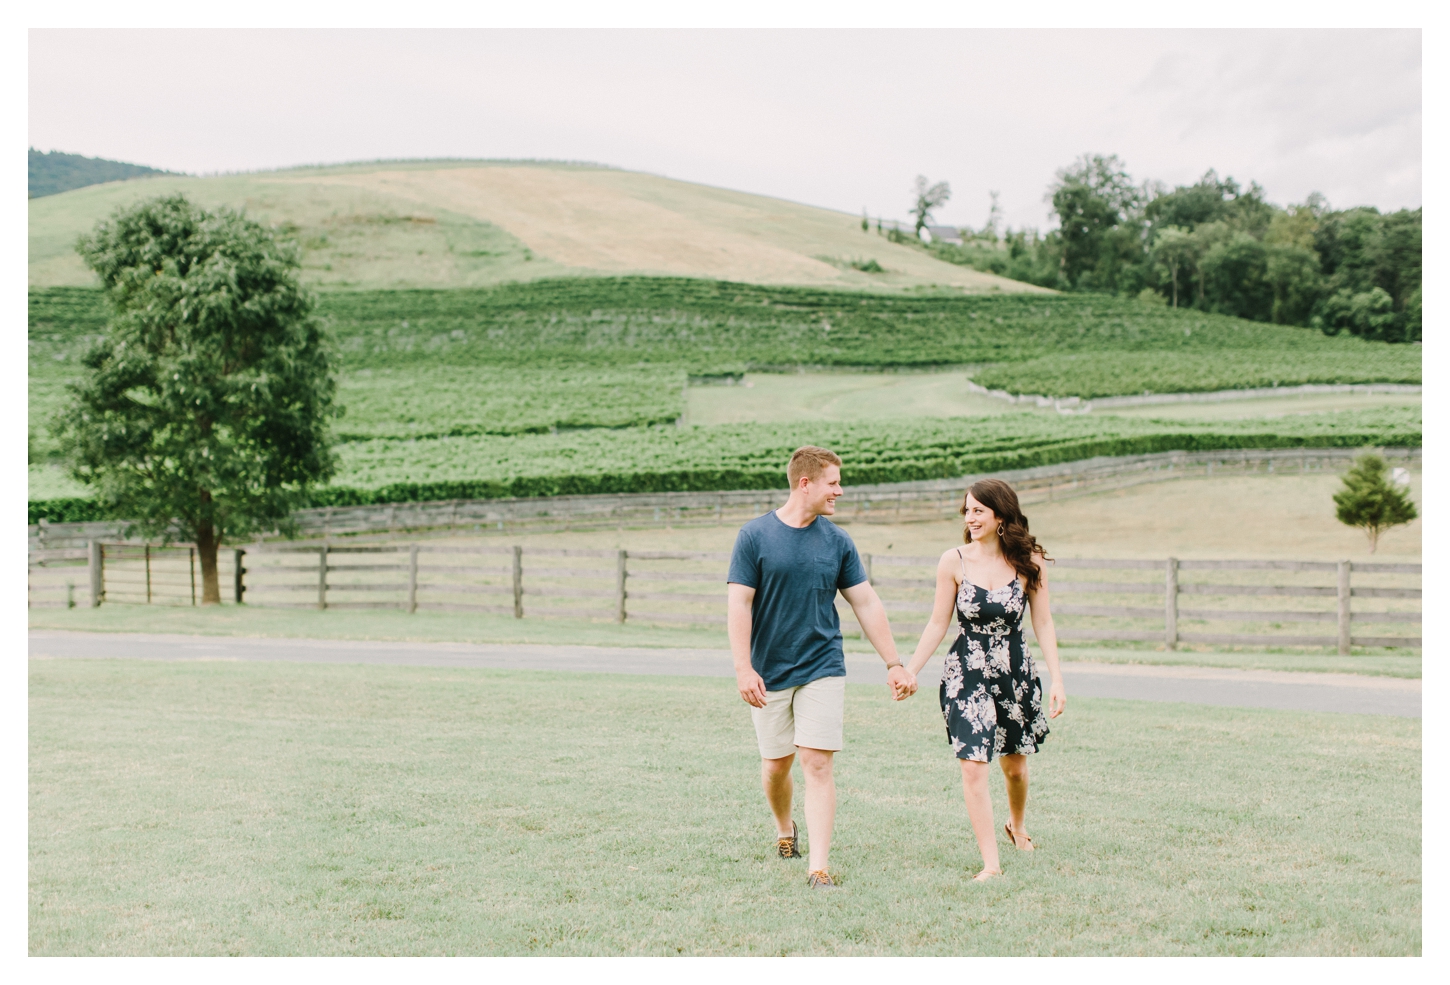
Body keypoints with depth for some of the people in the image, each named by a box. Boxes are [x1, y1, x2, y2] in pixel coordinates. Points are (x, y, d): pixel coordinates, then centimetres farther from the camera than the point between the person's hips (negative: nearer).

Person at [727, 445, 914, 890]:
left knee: (818, 763, -8)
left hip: (822, 669, 1)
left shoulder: (838, 542, 3)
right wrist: (743, 668, -15)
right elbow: (739, 604, -7)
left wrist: (893, 663, 5)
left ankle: (819, 866, -7)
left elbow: (867, 604, 8)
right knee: (776, 764, 10)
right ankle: (784, 830, 39)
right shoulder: (755, 536, -5)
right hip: (769, 673, -1)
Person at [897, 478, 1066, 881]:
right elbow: (937, 624, 0)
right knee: (973, 768, -10)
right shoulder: (954, 562, -8)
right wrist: (910, 671, -3)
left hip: (1015, 671, 1)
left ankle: (1017, 825, 48)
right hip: (966, 674, -1)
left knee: (1014, 764, 17)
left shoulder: (1029, 561, -6)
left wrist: (1057, 679, -5)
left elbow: (1043, 624, 0)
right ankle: (991, 863, -3)